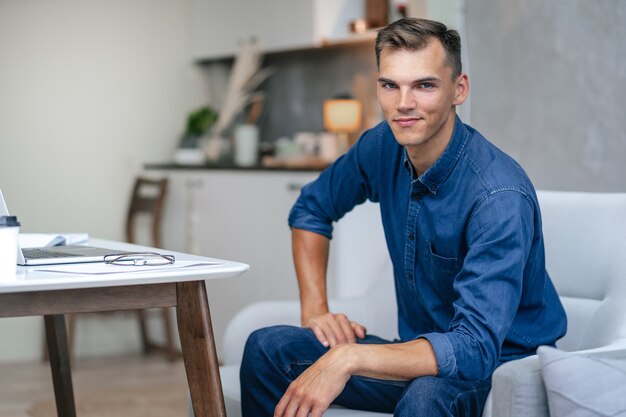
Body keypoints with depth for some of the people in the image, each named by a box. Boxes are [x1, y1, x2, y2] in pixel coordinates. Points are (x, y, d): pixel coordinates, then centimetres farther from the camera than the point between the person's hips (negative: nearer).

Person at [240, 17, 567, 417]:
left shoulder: (499, 195, -27)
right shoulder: (383, 146, -5)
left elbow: (476, 349, -35)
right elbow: (311, 210, 15)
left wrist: (347, 358, -41)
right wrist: (315, 308, 2)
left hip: (503, 365, -6)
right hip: (424, 353, 7)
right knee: (267, 349, -6)